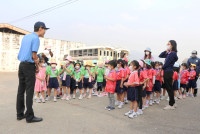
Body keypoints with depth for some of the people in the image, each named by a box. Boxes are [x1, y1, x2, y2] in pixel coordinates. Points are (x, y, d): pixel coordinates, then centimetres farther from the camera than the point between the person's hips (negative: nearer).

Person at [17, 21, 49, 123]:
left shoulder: (25, 37, 15)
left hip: (21, 65, 8)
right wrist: (37, 66, -1)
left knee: (21, 90, 11)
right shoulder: (36, 38, -10)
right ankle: (29, 116, 2)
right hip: (29, 66, -8)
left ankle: (20, 114, 20)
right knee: (29, 91, -4)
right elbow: (34, 56, -14)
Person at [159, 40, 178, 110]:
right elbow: (160, 56, 19)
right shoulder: (168, 53, 13)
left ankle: (171, 105, 9)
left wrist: (162, 68, 1)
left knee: (169, 88, -1)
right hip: (167, 72, 9)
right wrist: (166, 51, 8)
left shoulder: (173, 53, -14)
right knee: (169, 88, 15)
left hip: (168, 72, -9)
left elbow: (167, 63, -15)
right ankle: (172, 103, 26)